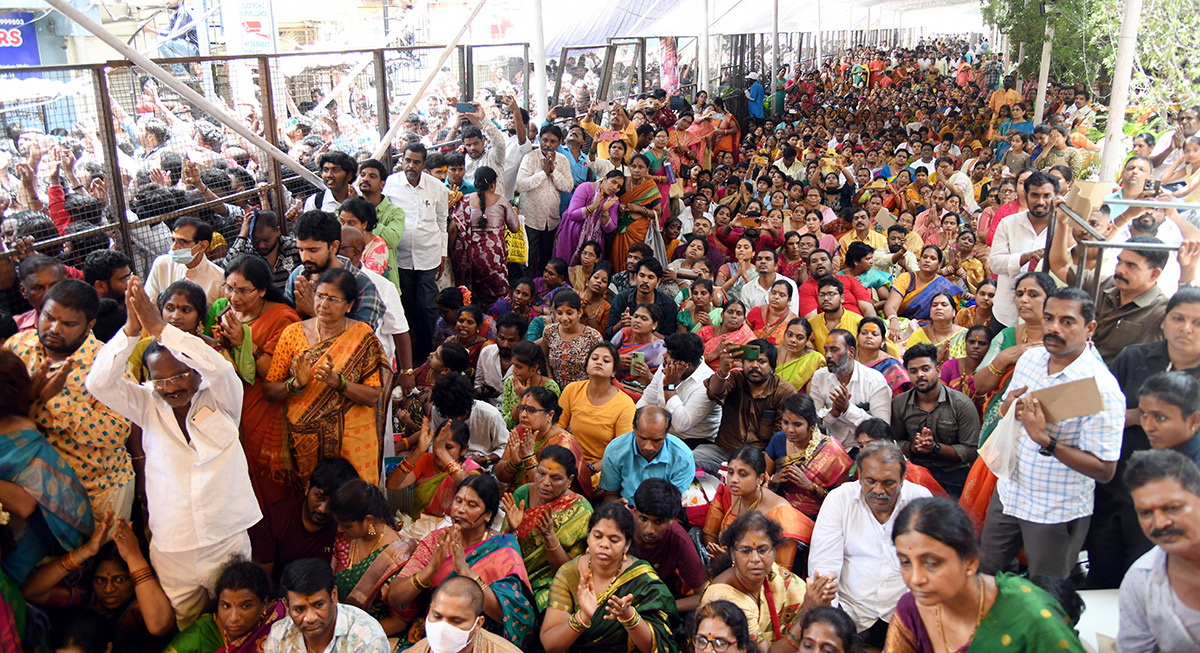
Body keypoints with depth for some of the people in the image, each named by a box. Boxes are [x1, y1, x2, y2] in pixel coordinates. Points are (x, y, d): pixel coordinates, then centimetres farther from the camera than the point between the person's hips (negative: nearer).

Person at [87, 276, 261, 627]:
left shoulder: (220, 401, -4)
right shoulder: (148, 407, 2)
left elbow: (218, 367, -24)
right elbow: (99, 383, -12)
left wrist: (160, 329, -28)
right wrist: (131, 329, -25)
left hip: (227, 541, -1)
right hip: (170, 549, 2)